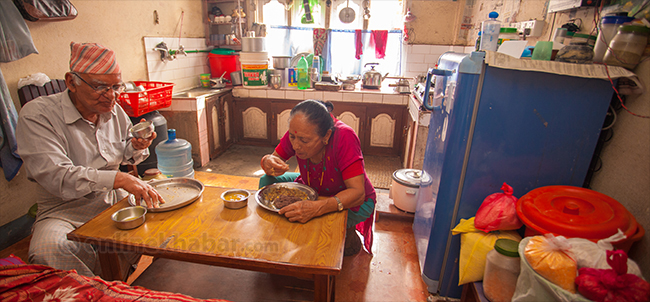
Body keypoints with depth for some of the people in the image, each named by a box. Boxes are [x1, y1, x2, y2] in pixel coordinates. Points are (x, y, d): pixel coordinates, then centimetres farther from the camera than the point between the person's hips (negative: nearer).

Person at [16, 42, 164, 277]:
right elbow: (54, 175, -27)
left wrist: (136, 147, -8)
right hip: (65, 210, -5)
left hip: (118, 200, 5)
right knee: (47, 249, -34)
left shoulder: (114, 110, 4)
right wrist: (118, 179, -38)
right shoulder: (36, 115, -14)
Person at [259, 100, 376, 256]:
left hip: (353, 201, -4)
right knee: (267, 181, -8)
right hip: (313, 190, 5)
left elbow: (358, 193, -38)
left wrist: (317, 208, -52)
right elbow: (275, 157, -6)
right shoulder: (298, 132, -22)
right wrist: (268, 162, -32)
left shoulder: (344, 137, -36)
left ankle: (348, 237, 2)